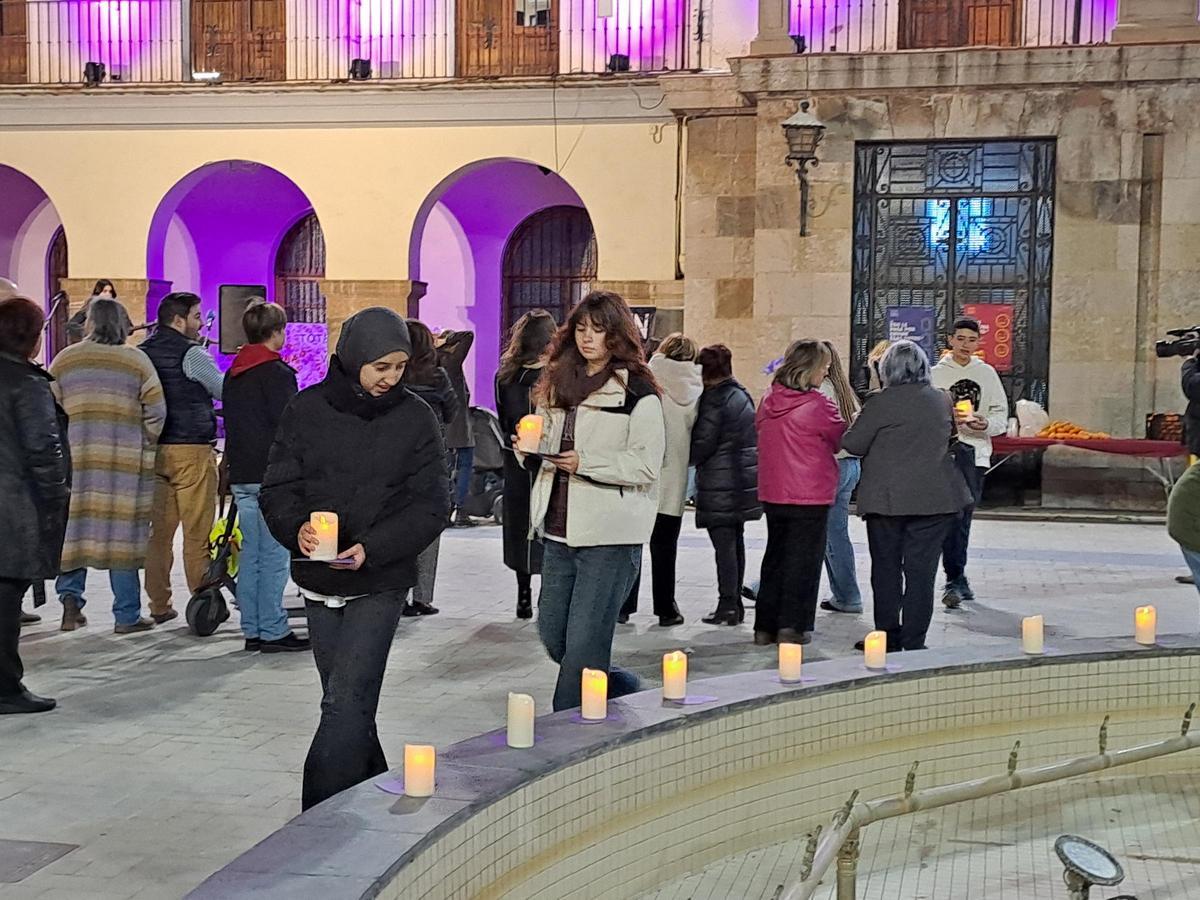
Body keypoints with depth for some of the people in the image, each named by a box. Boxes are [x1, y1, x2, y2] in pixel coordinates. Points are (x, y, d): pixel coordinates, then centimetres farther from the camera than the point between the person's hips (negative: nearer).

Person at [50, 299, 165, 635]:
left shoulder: (64, 361, 5)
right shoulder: (136, 361, 0)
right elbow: (156, 412, -2)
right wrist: (146, 445, 12)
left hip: (75, 457, 2)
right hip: (126, 461, -2)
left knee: (75, 526, 13)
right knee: (123, 532, 2)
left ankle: (70, 594, 1)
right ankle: (127, 616, 6)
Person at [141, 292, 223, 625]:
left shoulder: (142, 353, 13)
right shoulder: (191, 353, -8)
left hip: (152, 451, 7)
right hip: (191, 450, -7)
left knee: (158, 530, 8)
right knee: (197, 532, -2)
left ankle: (159, 606, 11)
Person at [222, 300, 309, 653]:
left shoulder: (232, 373, 15)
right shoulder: (278, 372, -11)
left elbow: (230, 422, 17)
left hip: (241, 476, 8)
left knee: (250, 553, 11)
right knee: (274, 555, -4)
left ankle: (252, 630, 14)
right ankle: (273, 632, -3)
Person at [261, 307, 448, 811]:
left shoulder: (415, 418, -3)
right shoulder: (307, 410, 1)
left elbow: (431, 504, -5)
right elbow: (278, 488, 3)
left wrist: (373, 548, -18)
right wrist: (296, 526, -20)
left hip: (380, 584, -3)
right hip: (319, 584, 3)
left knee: (347, 702, -12)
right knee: (347, 703, 14)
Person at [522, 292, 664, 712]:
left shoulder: (638, 393, -7)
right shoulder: (559, 384, 16)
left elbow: (647, 465, -14)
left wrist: (585, 462, -21)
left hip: (610, 535, -8)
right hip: (560, 529, 8)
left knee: (584, 642, -5)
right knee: (552, 634, 13)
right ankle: (624, 690, 34)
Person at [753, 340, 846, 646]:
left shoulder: (769, 400, 2)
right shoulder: (819, 405, -16)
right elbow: (843, 440, -2)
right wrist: (857, 422, 16)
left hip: (772, 494, 6)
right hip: (810, 496, -6)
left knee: (775, 555, 15)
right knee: (803, 560, 5)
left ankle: (765, 626, 17)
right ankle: (792, 627, 6)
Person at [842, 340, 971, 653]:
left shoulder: (881, 403, -12)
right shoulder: (942, 400, 3)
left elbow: (853, 444, -7)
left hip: (887, 498, -3)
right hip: (935, 498, 3)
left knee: (886, 568, 9)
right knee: (922, 569, 5)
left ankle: (888, 637, 13)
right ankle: (914, 642, 6)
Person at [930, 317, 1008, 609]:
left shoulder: (987, 373, 12)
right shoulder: (936, 373, 5)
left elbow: (1001, 413, 11)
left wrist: (985, 424, -10)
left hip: (975, 450, 2)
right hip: (944, 448, -2)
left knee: (962, 518, 8)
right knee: (953, 515, -11)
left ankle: (956, 580, 19)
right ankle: (957, 580, -10)